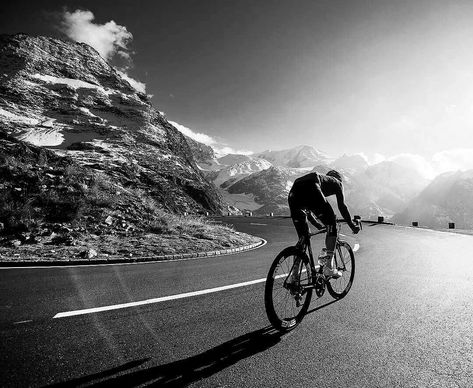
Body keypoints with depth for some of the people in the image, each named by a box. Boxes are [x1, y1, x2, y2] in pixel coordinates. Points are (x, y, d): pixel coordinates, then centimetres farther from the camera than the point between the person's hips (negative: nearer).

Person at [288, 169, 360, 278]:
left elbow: (306, 207, 43)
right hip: (311, 191, -6)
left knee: (302, 238, 16)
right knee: (332, 225, 14)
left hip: (293, 194, 6)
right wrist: (352, 225, 30)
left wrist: (316, 224, 52)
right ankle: (328, 267, 9)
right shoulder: (337, 182, 30)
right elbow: (341, 206, 20)